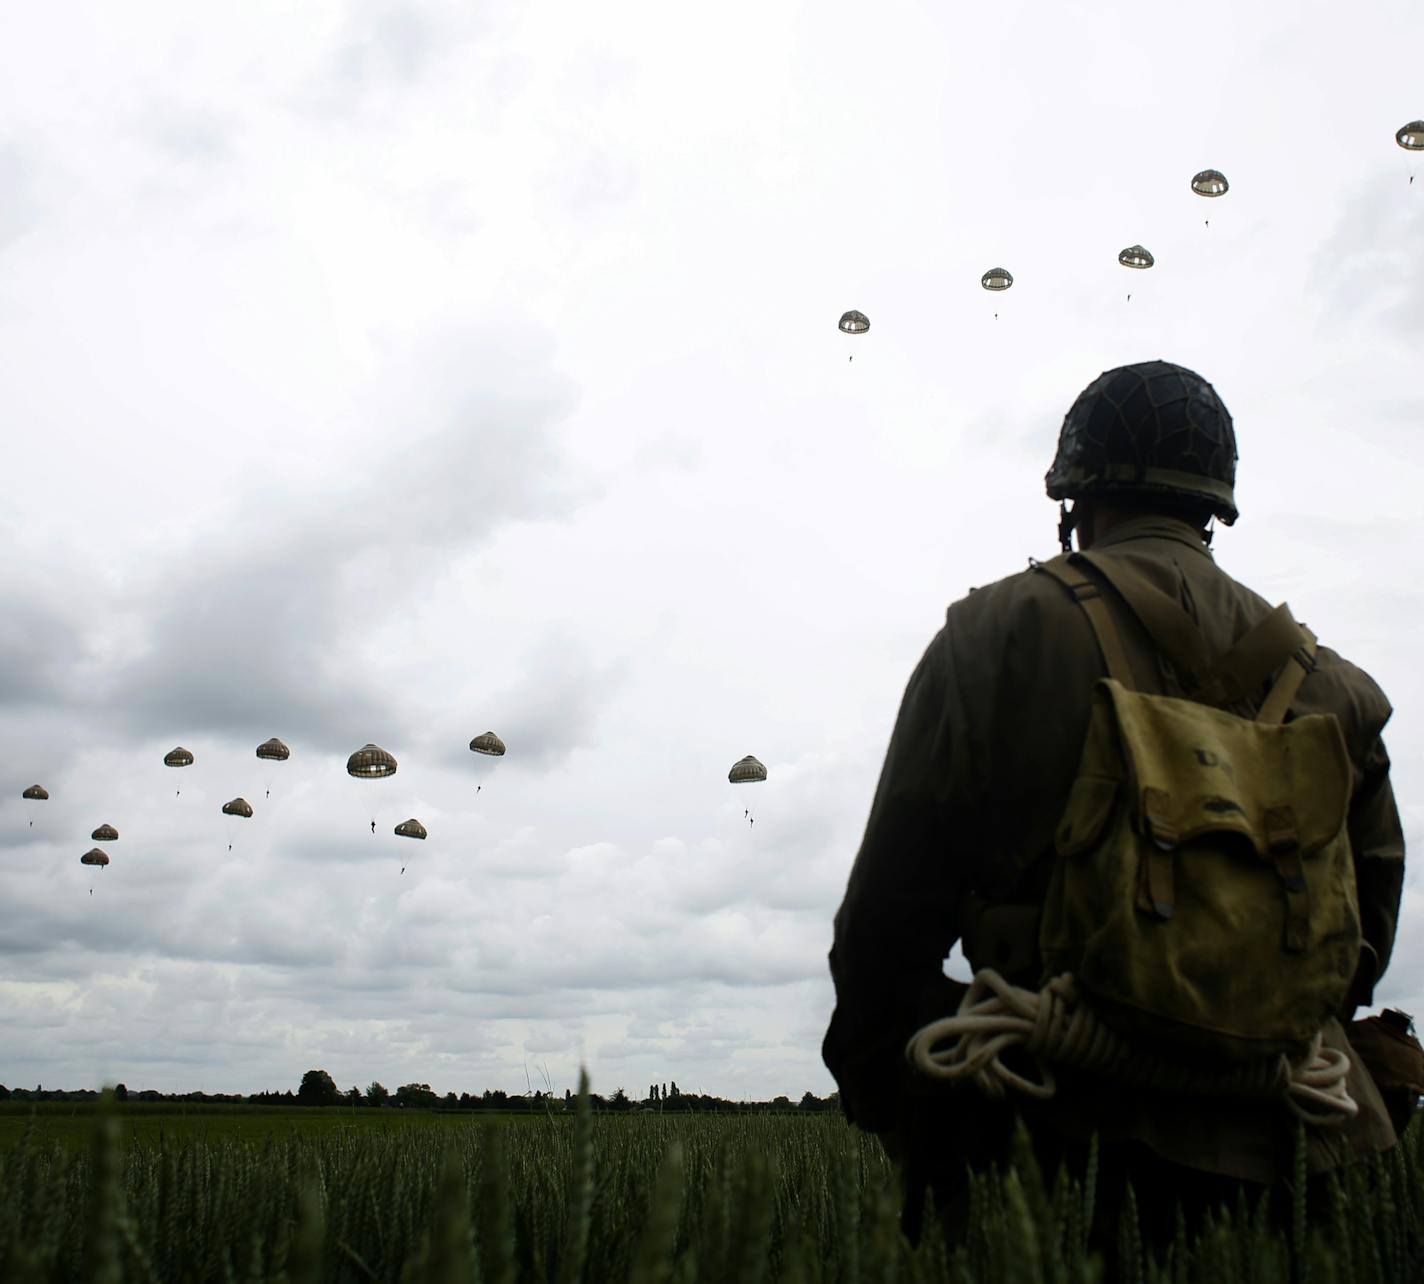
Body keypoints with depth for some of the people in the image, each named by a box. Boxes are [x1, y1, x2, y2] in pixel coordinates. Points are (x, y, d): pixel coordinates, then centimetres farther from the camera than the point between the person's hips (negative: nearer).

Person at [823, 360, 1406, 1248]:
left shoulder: (1002, 628, -3)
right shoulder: (1324, 677, 11)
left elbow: (893, 904, -5)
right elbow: (1369, 908, 18)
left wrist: (883, 1102, 7)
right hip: (1271, 1147, 5)